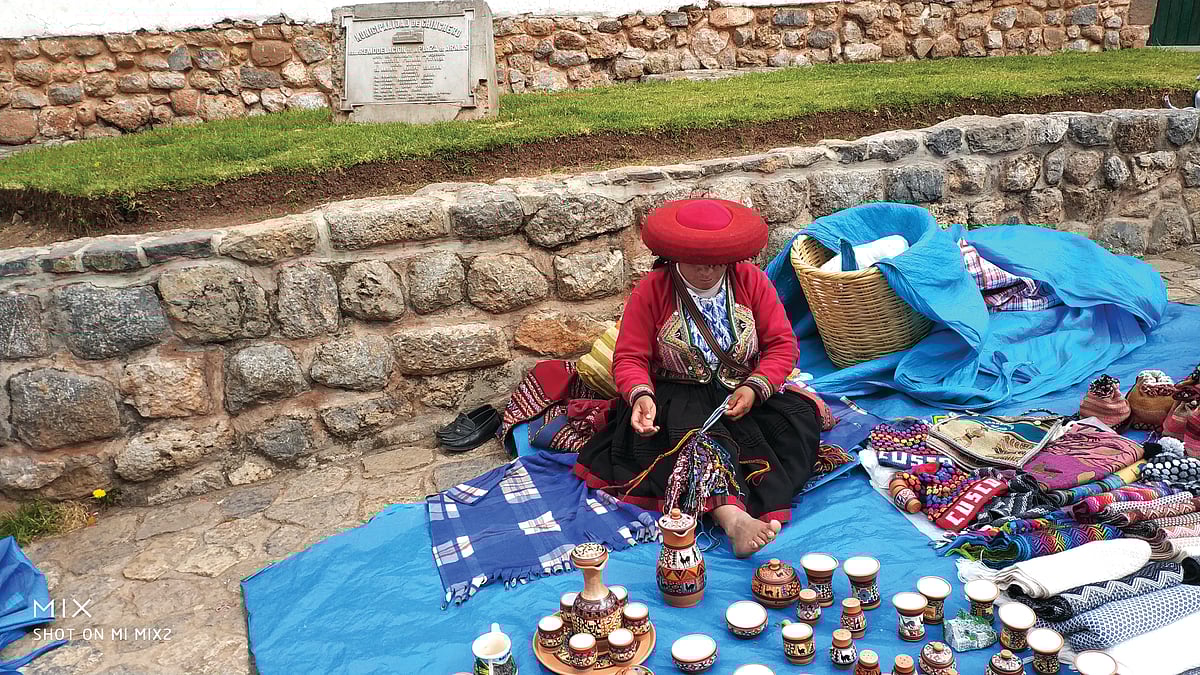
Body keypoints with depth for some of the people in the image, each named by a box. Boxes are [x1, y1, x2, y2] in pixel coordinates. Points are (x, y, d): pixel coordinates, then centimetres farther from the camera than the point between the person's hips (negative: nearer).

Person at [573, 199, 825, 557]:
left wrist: (755, 388, -19)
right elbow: (629, 358, -6)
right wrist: (641, 396, -28)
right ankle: (733, 518, -55)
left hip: (746, 392, 3)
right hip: (679, 398, -3)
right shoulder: (651, 291, -5)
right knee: (697, 432, -36)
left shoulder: (751, 281, 1)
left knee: (800, 417, -25)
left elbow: (782, 344, -1)